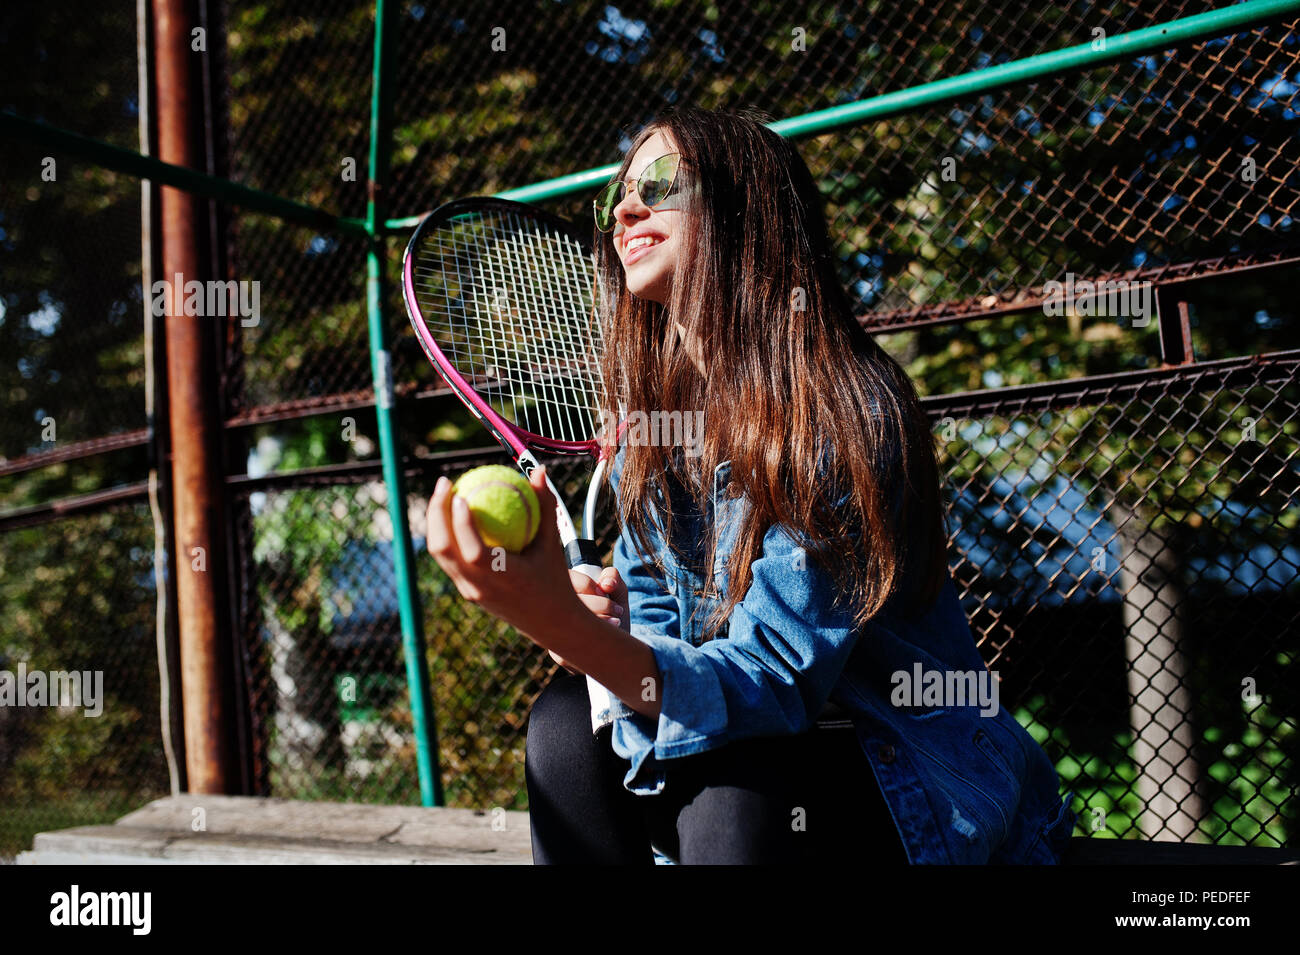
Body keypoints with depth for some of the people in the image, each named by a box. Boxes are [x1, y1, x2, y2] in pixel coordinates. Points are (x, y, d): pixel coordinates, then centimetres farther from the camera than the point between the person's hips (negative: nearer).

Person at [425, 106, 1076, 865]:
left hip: (916, 782, -5)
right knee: (569, 718, -18)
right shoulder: (648, 432, 1)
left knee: (736, 787, -33)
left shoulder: (850, 412, -22)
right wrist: (600, 629, -20)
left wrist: (566, 626, -47)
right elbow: (660, 647, 6)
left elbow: (774, 682, -29)